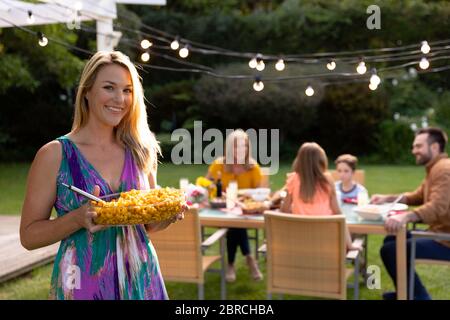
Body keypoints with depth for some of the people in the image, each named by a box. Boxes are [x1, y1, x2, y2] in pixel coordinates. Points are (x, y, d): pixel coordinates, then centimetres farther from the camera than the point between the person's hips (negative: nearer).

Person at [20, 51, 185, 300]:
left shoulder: (141, 151, 1)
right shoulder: (54, 154, -9)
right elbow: (29, 235, -6)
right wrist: (78, 218, -23)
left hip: (141, 281, 3)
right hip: (83, 285, -3)